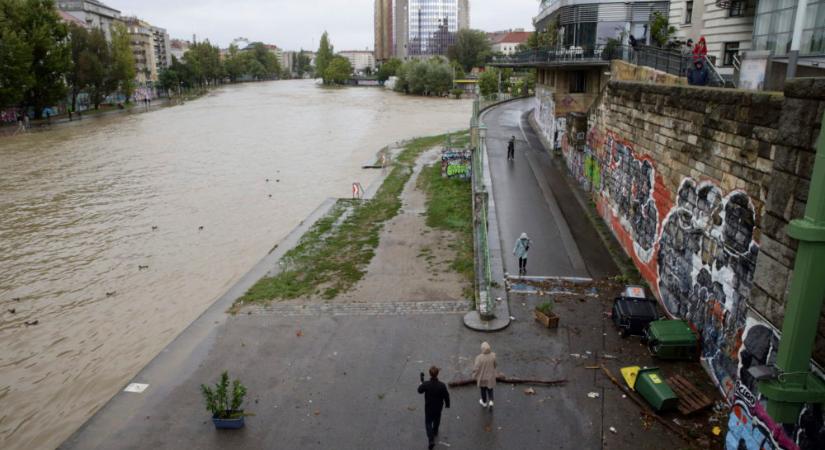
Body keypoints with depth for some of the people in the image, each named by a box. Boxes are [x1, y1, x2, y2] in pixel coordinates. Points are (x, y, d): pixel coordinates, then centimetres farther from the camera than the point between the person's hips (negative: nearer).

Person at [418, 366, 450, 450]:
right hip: (438, 407, 1)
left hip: (428, 407, -1)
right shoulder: (442, 385, -27)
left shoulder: (426, 384, -28)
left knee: (428, 422, 15)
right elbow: (446, 396, -14)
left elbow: (420, 391, -7)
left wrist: (421, 381, 7)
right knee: (437, 420, 29)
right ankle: (435, 431, 52)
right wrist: (447, 404, 5)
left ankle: (431, 439, 2)